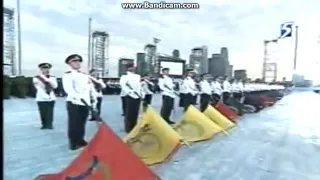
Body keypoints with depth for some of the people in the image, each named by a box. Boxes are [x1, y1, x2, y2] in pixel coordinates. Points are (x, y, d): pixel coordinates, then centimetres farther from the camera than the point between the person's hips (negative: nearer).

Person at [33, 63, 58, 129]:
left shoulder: (52, 78, 9)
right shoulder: (36, 78, -1)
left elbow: (55, 86, -5)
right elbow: (39, 89, -7)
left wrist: (48, 80, -15)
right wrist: (46, 96, -14)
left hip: (51, 98, 2)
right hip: (41, 98, -2)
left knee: (50, 112, -1)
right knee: (43, 113, 0)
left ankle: (49, 125, 8)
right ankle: (44, 125, 14)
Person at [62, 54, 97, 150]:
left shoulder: (85, 75, 17)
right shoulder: (68, 75, -4)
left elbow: (91, 88, 16)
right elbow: (68, 89, -18)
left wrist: (93, 100, 6)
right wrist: (79, 98, -31)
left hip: (86, 103, 5)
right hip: (74, 103, -5)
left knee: (82, 123, 12)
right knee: (74, 124, 2)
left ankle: (80, 140, 25)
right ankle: (73, 143, 14)